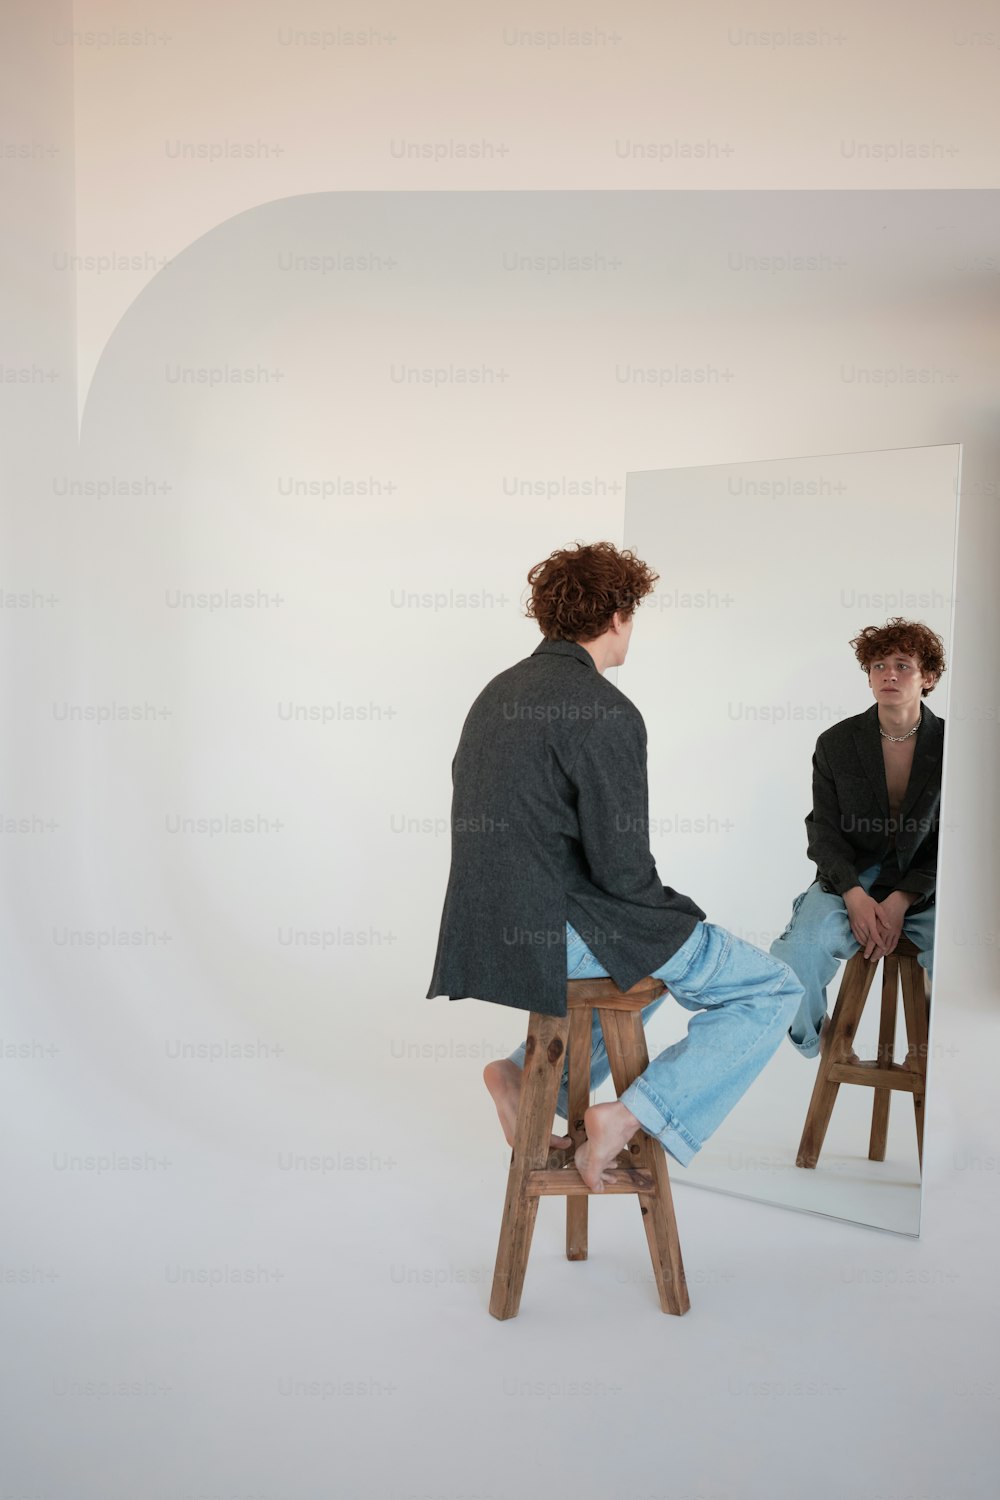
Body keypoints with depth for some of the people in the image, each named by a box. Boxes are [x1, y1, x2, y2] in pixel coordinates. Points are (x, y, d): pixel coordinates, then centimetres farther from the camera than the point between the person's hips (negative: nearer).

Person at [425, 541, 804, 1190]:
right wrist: (681, 913, 2)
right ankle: (631, 1114, -8)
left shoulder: (499, 691, 11)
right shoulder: (605, 711, -16)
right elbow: (622, 864, -20)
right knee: (772, 989, 1)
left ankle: (533, 1072, 21)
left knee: (654, 953, 34)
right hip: (561, 932, -9)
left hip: (496, 926, 9)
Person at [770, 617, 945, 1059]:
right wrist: (855, 896, -18)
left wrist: (900, 901, -16)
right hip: (849, 879, 0)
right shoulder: (836, 744, 1)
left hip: (923, 888, 0)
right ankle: (819, 1035, 4)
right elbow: (825, 833, 0)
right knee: (796, 952, -29)